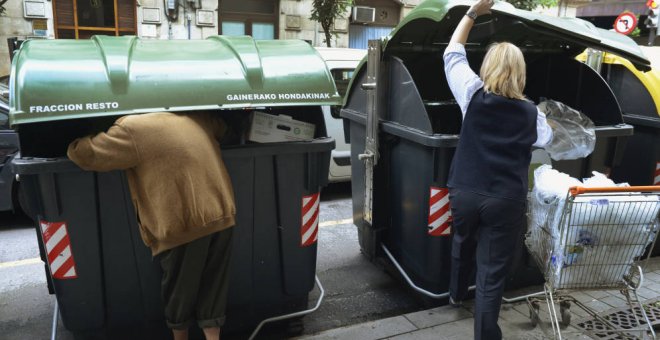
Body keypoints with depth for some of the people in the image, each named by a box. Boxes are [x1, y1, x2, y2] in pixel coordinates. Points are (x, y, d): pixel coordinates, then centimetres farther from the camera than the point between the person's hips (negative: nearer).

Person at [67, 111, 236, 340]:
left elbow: (84, 154, -2)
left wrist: (74, 144, 22)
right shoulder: (196, 117, 13)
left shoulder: (131, 128, -6)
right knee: (212, 289, 15)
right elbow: (222, 127, 33)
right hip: (221, 216, 6)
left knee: (178, 289, 17)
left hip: (184, 224, -5)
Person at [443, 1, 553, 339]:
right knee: (492, 273, 2)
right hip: (506, 201, -2)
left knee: (462, 244, 28)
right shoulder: (530, 112, -2)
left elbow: (452, 53, 8)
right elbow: (545, 138, 20)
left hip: (464, 193, 2)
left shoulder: (473, 95, -5)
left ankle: (456, 294, 52)